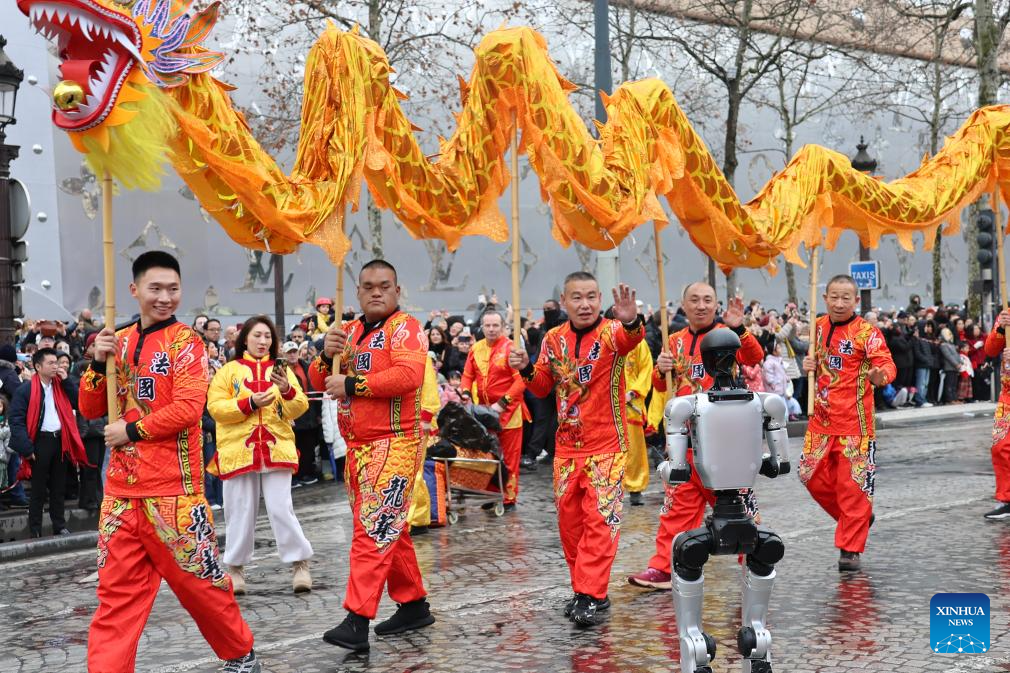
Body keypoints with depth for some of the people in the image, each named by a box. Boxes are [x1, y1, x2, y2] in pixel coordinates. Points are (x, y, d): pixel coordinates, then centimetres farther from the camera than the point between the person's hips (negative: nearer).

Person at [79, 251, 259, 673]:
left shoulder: (185, 341, -5)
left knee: (198, 580, 7)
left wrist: (131, 430, -11)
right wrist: (99, 363, -6)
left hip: (172, 490, -5)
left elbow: (188, 408, -16)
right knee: (117, 593, 5)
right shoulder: (119, 341, 11)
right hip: (121, 490, 5)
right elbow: (90, 410, 10)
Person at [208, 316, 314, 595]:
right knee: (240, 512, 5)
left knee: (281, 509, -6)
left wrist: (287, 391, -16)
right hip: (238, 450, 0)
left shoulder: (280, 370, 11)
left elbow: (300, 408, 3)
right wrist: (250, 403, -14)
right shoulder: (228, 371, 7)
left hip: (276, 449, 0)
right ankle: (235, 568, 19)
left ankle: (300, 564, 4)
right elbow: (215, 407, -4)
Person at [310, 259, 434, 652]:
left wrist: (352, 385, -19)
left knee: (374, 530, -11)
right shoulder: (350, 331, 14)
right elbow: (319, 382, 13)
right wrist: (327, 355, -8)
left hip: (394, 444, -8)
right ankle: (414, 605, 26)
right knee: (389, 530, 14)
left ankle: (357, 622, -13)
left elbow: (408, 375, -23)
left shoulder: (404, 327, -7)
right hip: (356, 447, 8)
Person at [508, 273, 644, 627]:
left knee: (601, 519, -8)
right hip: (567, 445, 5)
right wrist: (527, 369, -10)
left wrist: (631, 321, -59)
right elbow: (542, 387, 11)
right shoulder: (553, 339, 4)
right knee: (569, 519, 9)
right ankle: (588, 590, 22)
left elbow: (631, 338, -36)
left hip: (606, 445, -5)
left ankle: (589, 595, -4)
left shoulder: (612, 332, -11)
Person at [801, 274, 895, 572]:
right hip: (821, 418, 6)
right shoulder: (819, 327, 8)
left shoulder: (867, 332, -11)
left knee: (852, 484, -4)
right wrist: (810, 364, 2)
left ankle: (851, 549, 8)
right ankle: (857, 519, 33)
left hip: (854, 421, -6)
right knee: (814, 478, 10)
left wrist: (879, 376, -44)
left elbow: (886, 364, -22)